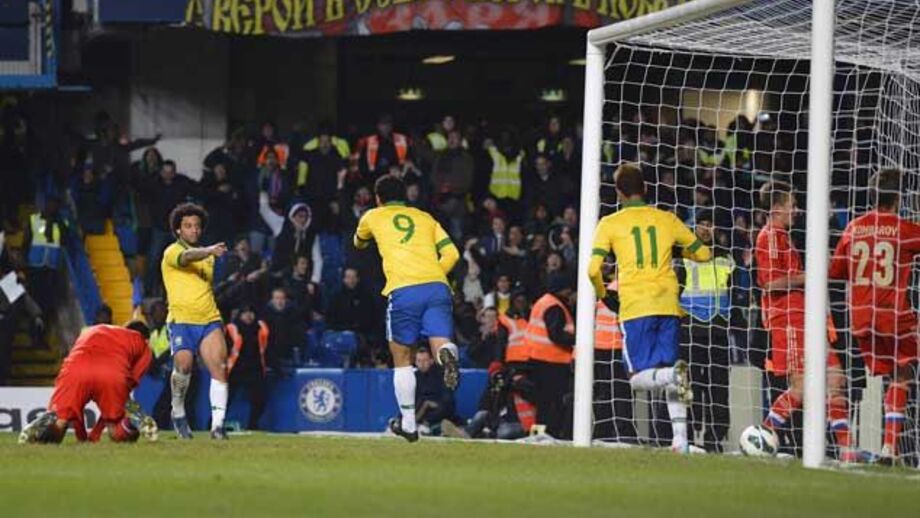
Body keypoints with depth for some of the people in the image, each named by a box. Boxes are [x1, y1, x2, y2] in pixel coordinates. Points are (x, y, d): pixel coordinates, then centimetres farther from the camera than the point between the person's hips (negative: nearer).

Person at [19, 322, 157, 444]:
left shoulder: (90, 332, 42)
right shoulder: (142, 344, 33)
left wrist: (81, 435, 41)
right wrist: (96, 433, 30)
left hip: (74, 369, 2)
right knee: (118, 434, 17)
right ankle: (134, 419, -15)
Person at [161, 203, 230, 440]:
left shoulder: (207, 257, 20)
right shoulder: (172, 252, -1)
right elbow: (187, 257, -26)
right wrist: (209, 251, -42)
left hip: (209, 321, 5)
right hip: (181, 321, -5)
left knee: (219, 367, -12)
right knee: (184, 364, -24)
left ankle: (217, 425, -14)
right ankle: (178, 413, 0)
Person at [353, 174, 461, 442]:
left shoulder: (373, 217, 21)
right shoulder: (425, 218, 24)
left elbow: (359, 242, 44)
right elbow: (451, 253, 13)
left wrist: (361, 241, 67)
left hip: (403, 291, -1)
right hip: (437, 287, 1)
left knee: (402, 359, 13)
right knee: (440, 345, -6)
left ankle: (408, 423, 13)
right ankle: (447, 353, -44)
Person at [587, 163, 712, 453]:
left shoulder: (609, 224, 4)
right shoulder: (667, 220, 12)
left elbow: (593, 269, -5)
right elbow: (703, 254, 19)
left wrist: (603, 295, 13)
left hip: (635, 308, -3)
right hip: (669, 306, 3)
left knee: (639, 378, 0)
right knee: (668, 372, 10)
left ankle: (673, 376, -33)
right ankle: (680, 440, -3)